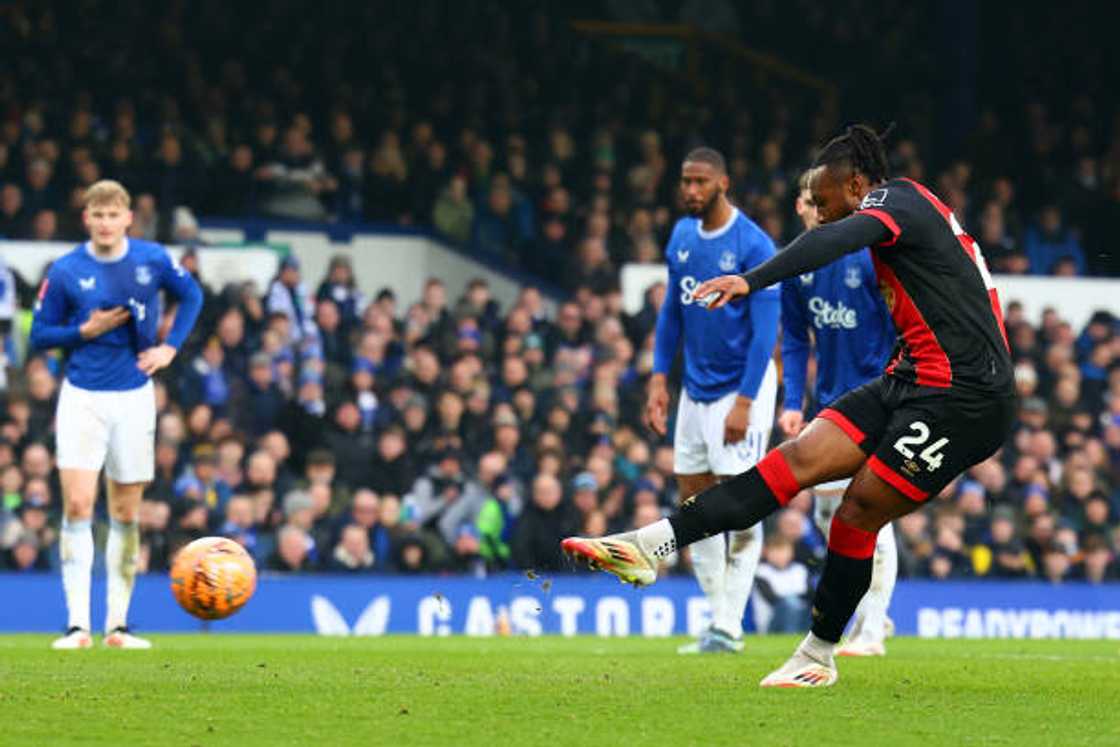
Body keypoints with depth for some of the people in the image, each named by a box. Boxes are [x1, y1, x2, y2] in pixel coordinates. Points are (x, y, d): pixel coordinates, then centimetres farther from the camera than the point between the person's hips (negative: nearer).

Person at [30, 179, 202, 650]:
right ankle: (78, 625, -12)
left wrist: (170, 346, 2)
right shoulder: (66, 271, -6)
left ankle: (117, 624, 12)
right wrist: (85, 331, -15)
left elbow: (192, 296, 15)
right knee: (77, 505, -13)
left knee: (125, 513, 5)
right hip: (82, 398, -2)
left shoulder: (153, 260, -3)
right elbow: (39, 335, 1)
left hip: (134, 397, 2)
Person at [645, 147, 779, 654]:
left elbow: (765, 331, -16)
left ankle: (729, 628, -4)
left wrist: (744, 402, -19)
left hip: (740, 388, -7)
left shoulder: (753, 246, -15)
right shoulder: (682, 236, 6)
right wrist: (659, 378, 8)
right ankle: (719, 616, 15)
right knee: (693, 504, 7)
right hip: (695, 388, 7)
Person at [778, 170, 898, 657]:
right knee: (828, 514, 8)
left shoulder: (872, 256, -12)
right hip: (831, 404, 6)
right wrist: (793, 402, 4)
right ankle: (872, 610, 26)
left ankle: (872, 632, -3)